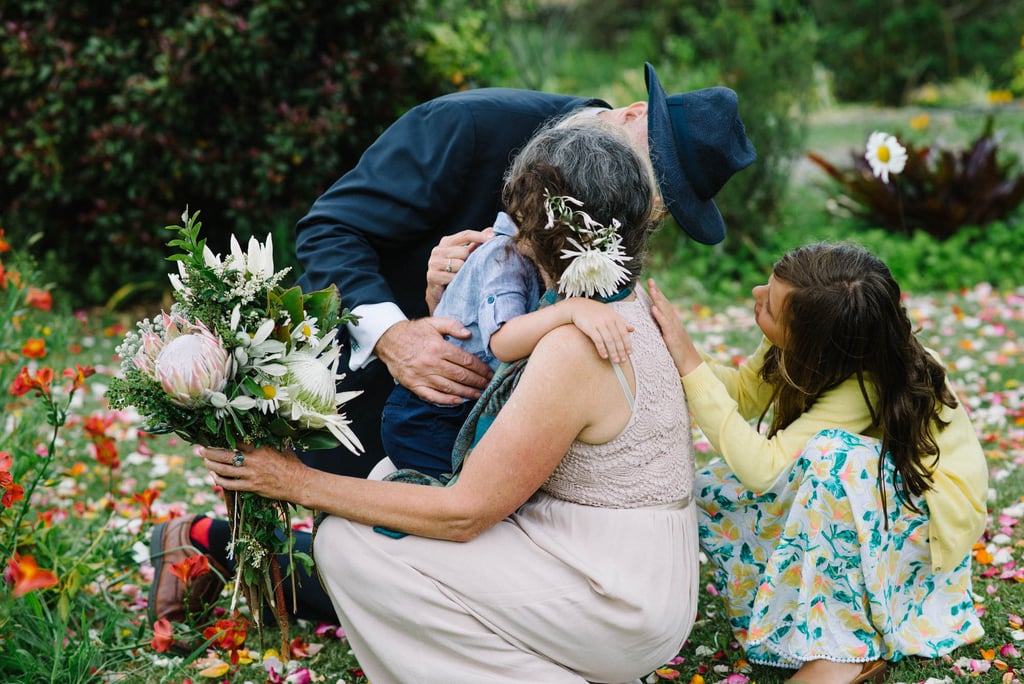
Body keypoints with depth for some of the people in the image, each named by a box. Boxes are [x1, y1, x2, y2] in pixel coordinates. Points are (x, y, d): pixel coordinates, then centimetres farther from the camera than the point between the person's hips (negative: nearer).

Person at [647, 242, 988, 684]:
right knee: (708, 496, -10)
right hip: (855, 494, 7)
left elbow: (762, 468, -43)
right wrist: (675, 352, -24)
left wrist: (691, 365, -43)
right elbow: (745, 392, -6)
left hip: (932, 510, -7)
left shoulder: (864, 387, -36)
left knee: (831, 452, -39)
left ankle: (852, 646, -23)